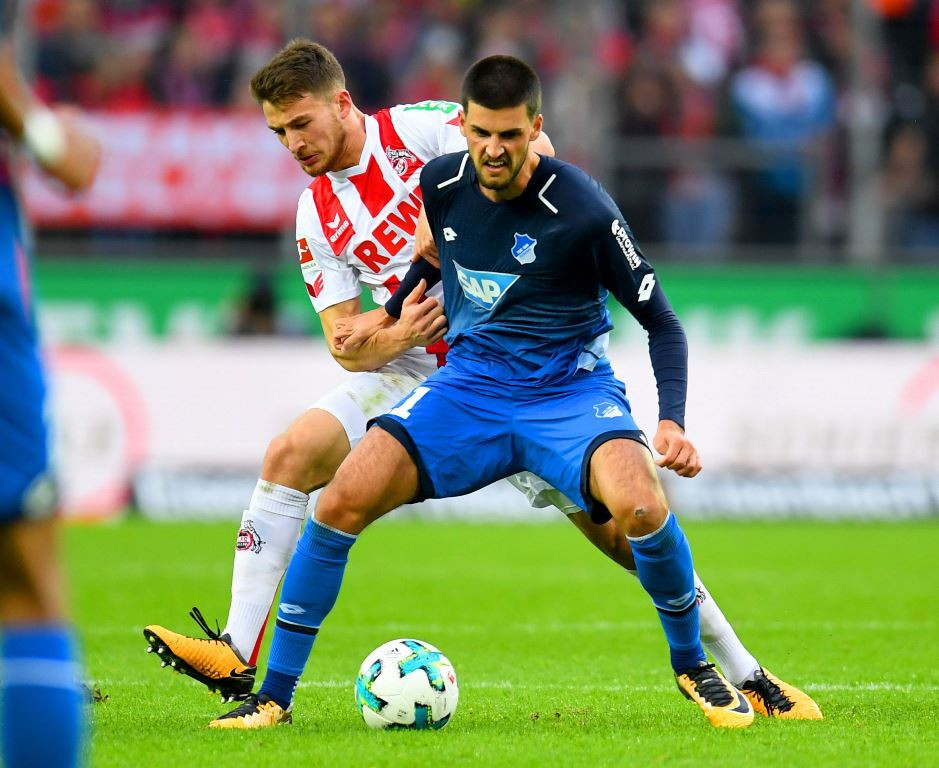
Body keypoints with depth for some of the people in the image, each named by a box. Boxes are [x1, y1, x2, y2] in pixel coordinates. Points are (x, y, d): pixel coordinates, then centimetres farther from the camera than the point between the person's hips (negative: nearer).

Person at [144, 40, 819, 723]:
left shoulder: (418, 129, -9)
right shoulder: (317, 217, 7)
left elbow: (531, 151, -22)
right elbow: (345, 344, 5)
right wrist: (394, 335, -17)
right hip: (421, 369, 5)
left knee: (612, 524, -10)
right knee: (290, 455, -14)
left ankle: (746, 674, 3)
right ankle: (237, 660, -13)